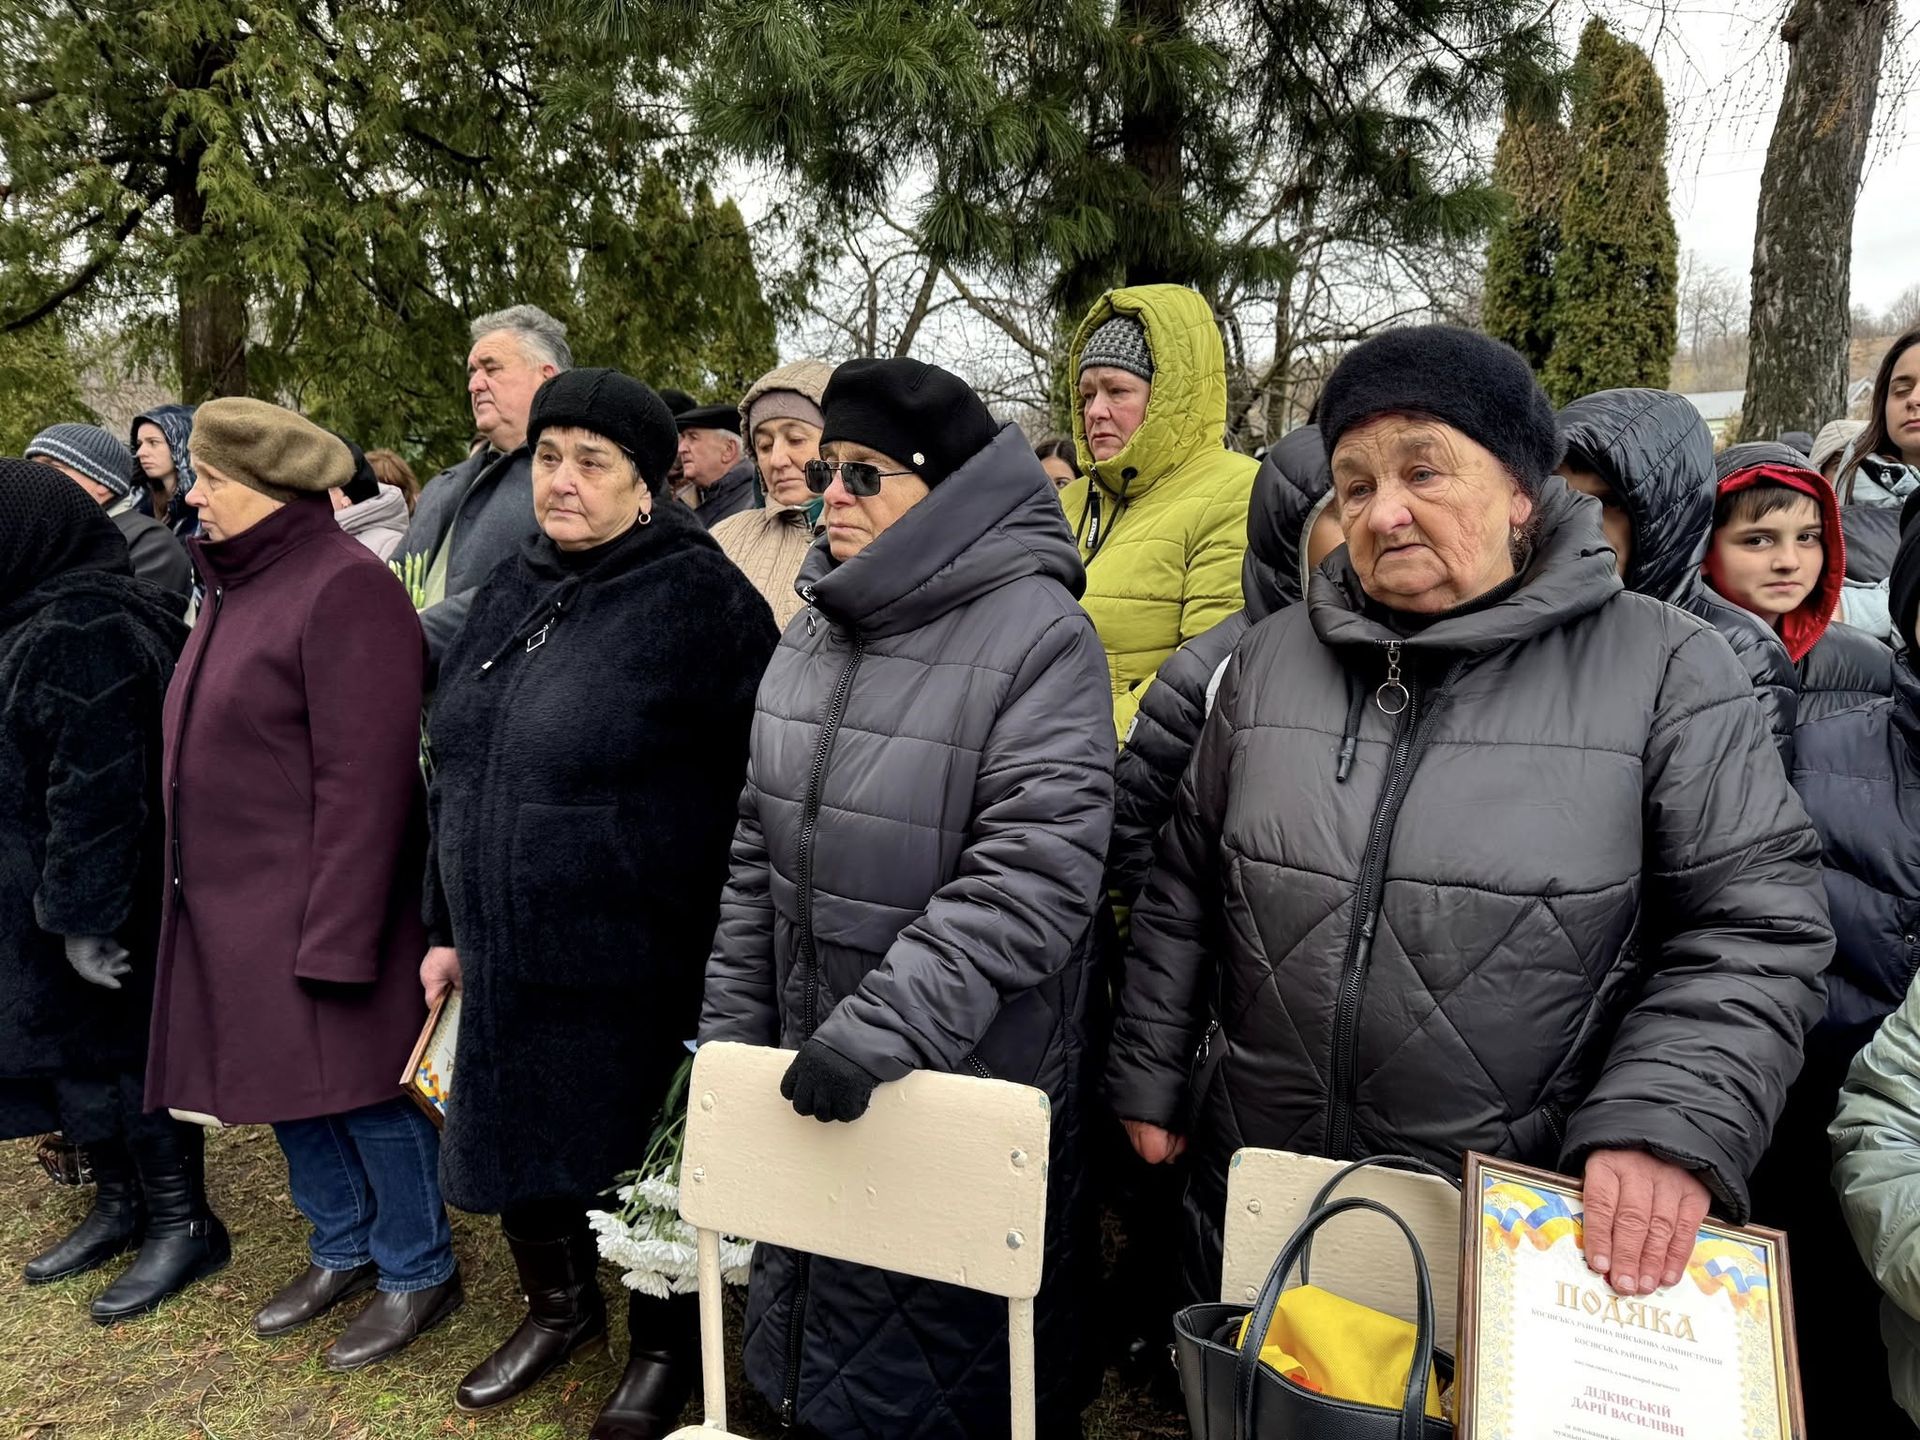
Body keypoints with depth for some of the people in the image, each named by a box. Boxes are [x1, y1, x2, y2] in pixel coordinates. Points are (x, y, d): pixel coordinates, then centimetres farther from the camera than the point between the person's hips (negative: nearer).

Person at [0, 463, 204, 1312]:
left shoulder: (78, 632, -23)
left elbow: (96, 787, -26)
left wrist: (83, 915, -23)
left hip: (93, 895, -9)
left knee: (112, 1048, 3)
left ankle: (182, 1224, 20)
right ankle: (121, 1203, 34)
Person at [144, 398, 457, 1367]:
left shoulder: (342, 586, -17)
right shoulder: (235, 582, 11)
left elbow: (365, 777, -21)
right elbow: (207, 747, 16)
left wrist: (336, 933, -21)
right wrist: (196, 883, 14)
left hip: (309, 904, -9)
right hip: (231, 904, 9)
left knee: (360, 1084, 4)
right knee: (284, 1081, 18)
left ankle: (419, 1274, 23)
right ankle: (343, 1251, 37)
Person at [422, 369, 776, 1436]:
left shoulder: (698, 596, -14)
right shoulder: (513, 594, 9)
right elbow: (460, 774, 16)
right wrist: (449, 929, 16)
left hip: (640, 974, -7)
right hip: (508, 963, 7)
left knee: (638, 1162, 10)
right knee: (515, 1146, 20)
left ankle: (667, 1352, 37)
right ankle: (562, 1307, 48)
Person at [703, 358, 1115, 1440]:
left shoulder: (1038, 633, -16)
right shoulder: (816, 630, 6)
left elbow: (1032, 877, -23)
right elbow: (757, 852, 9)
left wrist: (876, 1029, -25)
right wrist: (732, 1030, 8)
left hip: (972, 1078, -6)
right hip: (814, 1068, 6)